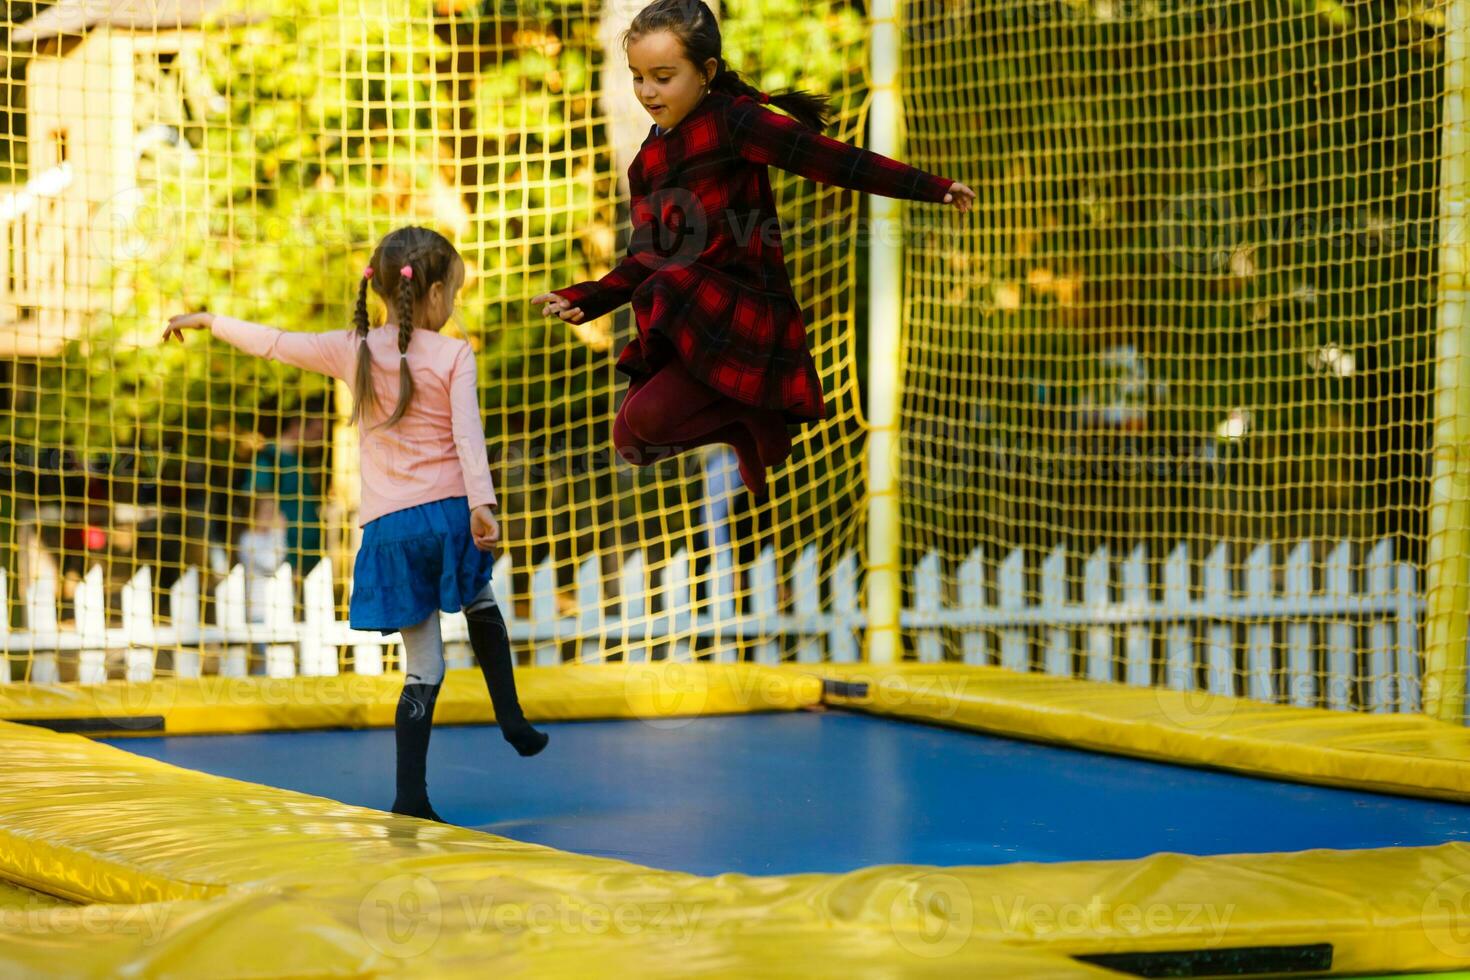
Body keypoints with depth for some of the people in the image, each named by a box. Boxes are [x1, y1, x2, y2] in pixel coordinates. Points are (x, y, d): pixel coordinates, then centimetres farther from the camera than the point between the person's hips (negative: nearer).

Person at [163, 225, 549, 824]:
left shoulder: (354, 351, 4)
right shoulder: (453, 356, -3)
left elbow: (274, 343, 11)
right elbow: (467, 433, -13)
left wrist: (208, 321, 24)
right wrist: (482, 505, -20)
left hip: (390, 527, 2)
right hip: (448, 510, -2)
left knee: (424, 666, 5)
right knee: (480, 606, 32)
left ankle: (410, 795, -1)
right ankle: (511, 718, 28)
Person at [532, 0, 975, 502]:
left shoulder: (730, 122, -12)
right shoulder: (647, 162, 10)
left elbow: (830, 159, -17)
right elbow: (646, 262, 10)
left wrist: (934, 188, -20)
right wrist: (584, 300, -5)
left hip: (746, 317, -8)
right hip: (686, 322, 8)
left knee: (647, 416, -25)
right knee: (631, 441, 7)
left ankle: (757, 411, 0)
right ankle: (749, 420, 20)